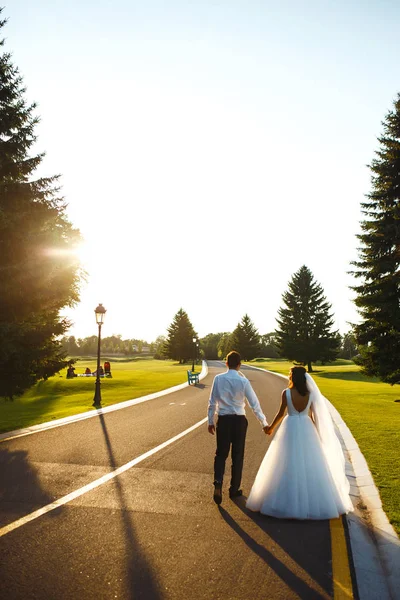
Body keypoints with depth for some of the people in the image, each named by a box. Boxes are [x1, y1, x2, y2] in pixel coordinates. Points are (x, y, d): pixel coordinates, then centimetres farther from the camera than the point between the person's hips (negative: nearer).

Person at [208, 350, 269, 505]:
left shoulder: (218, 378, -7)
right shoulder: (243, 381, -10)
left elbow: (212, 402, -2)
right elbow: (254, 404, -5)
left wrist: (210, 421, 10)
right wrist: (264, 423, 5)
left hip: (223, 420, 1)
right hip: (239, 420, -1)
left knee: (221, 454, 13)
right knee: (237, 456, 13)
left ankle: (218, 484, -7)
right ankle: (234, 490, 24)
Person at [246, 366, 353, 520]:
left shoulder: (286, 393, -11)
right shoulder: (311, 394, -3)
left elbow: (281, 413, -4)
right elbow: (313, 416, 2)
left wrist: (271, 427, 12)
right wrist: (315, 432, 16)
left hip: (290, 429, -3)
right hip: (306, 429, 3)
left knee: (288, 465, 7)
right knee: (309, 465, 13)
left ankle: (288, 501, 15)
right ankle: (312, 501, 22)